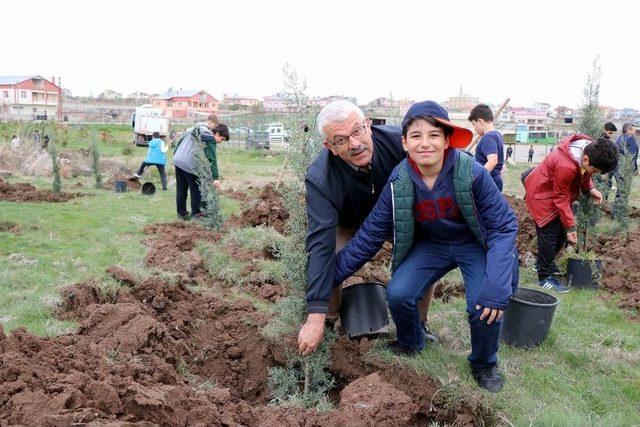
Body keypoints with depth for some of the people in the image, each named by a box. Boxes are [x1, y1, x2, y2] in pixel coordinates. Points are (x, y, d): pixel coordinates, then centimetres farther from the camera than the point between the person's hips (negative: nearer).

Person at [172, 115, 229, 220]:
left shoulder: (193, 129, 18)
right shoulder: (210, 139, -8)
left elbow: (181, 140, 21)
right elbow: (212, 159, -15)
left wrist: (176, 153, 27)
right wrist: (216, 178, -19)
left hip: (178, 160, 8)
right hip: (190, 165, -8)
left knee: (181, 189, 13)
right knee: (196, 190, 6)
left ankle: (181, 212, 21)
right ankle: (196, 213, 12)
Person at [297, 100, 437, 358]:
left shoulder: (399, 141, -34)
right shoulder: (319, 179, -36)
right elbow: (321, 244, -41)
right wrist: (315, 317, -46)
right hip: (349, 224, -1)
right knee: (324, 260, -23)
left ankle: (418, 324, 8)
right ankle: (329, 320, 7)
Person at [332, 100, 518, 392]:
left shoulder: (471, 173, -28)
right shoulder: (398, 183, -20)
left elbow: (503, 226, -21)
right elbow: (369, 235, -12)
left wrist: (497, 286, -31)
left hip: (475, 245, -2)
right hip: (431, 245, 3)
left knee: (486, 305, -24)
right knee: (398, 294, -18)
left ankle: (484, 364, 10)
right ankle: (410, 344, 17)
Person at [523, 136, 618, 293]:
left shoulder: (590, 149, -16)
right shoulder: (565, 166, -38)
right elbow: (561, 200, -26)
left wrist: (590, 188, -10)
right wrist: (570, 227, -19)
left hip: (559, 192, 8)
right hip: (543, 195, -8)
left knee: (560, 233, 13)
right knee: (549, 235, -6)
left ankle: (543, 263, 33)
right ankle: (545, 276, 7)